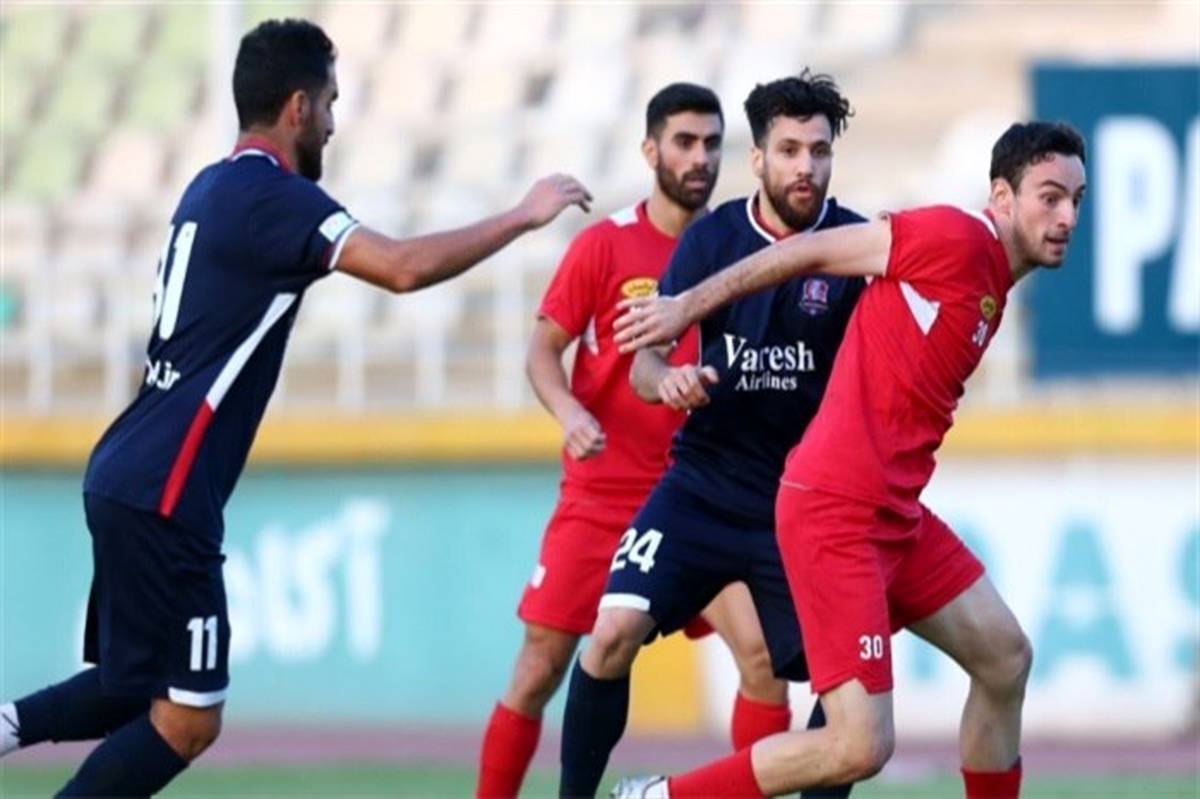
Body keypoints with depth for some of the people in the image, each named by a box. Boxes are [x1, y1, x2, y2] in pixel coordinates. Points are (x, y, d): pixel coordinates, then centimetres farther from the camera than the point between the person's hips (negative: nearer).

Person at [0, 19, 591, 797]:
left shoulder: (215, 188, 14)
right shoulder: (270, 195, -14)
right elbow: (405, 267, -24)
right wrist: (522, 217, -14)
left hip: (132, 479, 10)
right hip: (162, 495, -10)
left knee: (142, 693, 19)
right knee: (187, 719, -5)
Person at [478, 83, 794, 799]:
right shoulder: (606, 244, -4)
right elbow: (544, 347, -2)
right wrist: (570, 414, -20)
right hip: (601, 492, -2)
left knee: (764, 651, -13)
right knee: (542, 666, 0)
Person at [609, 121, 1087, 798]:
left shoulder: (995, 283, 15)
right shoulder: (954, 239, -13)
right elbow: (807, 253, -9)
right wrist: (688, 306, -8)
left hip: (896, 514, 10)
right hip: (836, 513, -10)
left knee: (1005, 659, 16)